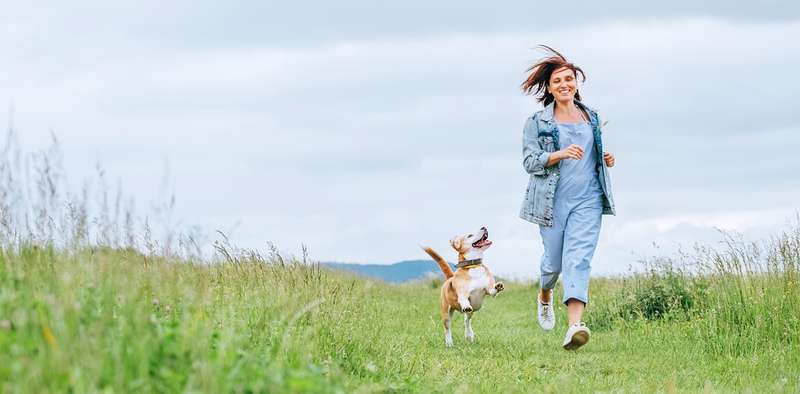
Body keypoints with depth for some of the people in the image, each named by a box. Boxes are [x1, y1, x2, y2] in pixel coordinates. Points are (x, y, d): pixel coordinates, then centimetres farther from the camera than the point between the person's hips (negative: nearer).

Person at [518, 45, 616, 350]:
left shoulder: (592, 118, 14)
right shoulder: (537, 123, 1)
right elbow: (530, 161, -7)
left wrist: (605, 159, 6)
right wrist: (560, 154, -22)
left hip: (588, 199, 2)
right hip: (553, 200, -2)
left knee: (579, 257, -14)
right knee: (554, 260, 7)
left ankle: (574, 326, -26)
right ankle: (544, 296, 44)